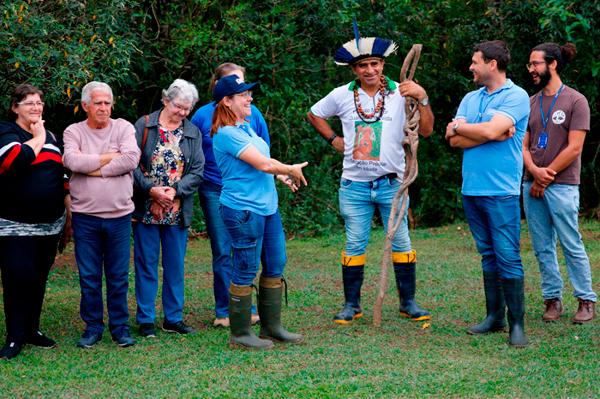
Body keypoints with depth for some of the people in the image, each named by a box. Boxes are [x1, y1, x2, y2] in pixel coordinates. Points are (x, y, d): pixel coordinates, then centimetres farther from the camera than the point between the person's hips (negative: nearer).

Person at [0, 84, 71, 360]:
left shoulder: (51, 138, 15)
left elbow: (63, 179, 20)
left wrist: (69, 217, 17)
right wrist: (38, 138, -9)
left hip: (50, 224, 6)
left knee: (39, 278, 10)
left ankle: (32, 330, 22)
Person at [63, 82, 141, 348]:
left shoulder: (123, 128, 4)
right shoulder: (74, 132, 4)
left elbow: (131, 159, -13)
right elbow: (72, 161, -15)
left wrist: (92, 167, -11)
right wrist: (111, 157, -10)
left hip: (119, 214, 0)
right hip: (85, 216, 0)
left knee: (118, 276, 6)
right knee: (89, 276, 5)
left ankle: (119, 327, 17)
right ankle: (93, 327, 17)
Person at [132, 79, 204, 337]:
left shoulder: (193, 134, 9)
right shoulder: (144, 125, 0)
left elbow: (197, 172, 2)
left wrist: (174, 191, -14)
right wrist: (151, 190, -17)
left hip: (177, 211, 3)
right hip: (145, 208, -3)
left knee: (175, 265, 8)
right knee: (146, 264, 2)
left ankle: (173, 318, 18)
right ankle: (145, 320, 10)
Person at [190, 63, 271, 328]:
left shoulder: (252, 113, 7)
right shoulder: (203, 115, 2)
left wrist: (276, 173, 2)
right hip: (214, 192, -1)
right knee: (222, 253, 2)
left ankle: (247, 309, 12)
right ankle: (224, 311, 10)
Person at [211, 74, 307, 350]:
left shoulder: (246, 127, 15)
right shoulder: (226, 133, -16)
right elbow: (263, 164, -19)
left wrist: (283, 175, 11)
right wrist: (290, 170, -3)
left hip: (267, 206, 10)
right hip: (242, 209, -10)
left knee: (275, 265, 12)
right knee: (246, 271, -2)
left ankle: (271, 327, 23)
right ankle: (240, 334, 8)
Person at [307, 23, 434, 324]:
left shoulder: (400, 94, -3)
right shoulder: (342, 96, 2)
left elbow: (426, 130, -10)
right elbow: (315, 114, 21)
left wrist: (423, 99, -23)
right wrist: (333, 140, 10)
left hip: (391, 183, -1)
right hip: (354, 185, 1)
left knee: (400, 241, 2)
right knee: (355, 244, 5)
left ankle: (408, 302, 14)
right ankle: (351, 304, 15)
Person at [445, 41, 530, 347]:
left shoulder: (516, 96, -4)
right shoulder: (470, 99, 16)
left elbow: (491, 130, -18)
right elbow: (454, 141, 3)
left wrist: (458, 127, -1)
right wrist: (495, 134, -7)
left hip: (501, 192, -6)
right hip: (471, 190, 7)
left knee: (508, 258, -7)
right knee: (488, 256, 11)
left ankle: (517, 323, -3)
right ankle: (495, 317, 17)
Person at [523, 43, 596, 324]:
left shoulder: (575, 101, -3)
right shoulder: (530, 103, 14)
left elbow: (574, 148, -8)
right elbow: (523, 145, 12)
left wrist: (546, 176, -10)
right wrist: (534, 170, -8)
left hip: (562, 185, -5)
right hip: (532, 185, 5)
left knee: (571, 245, -4)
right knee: (542, 248, 6)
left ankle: (586, 300, 6)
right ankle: (553, 300, 14)